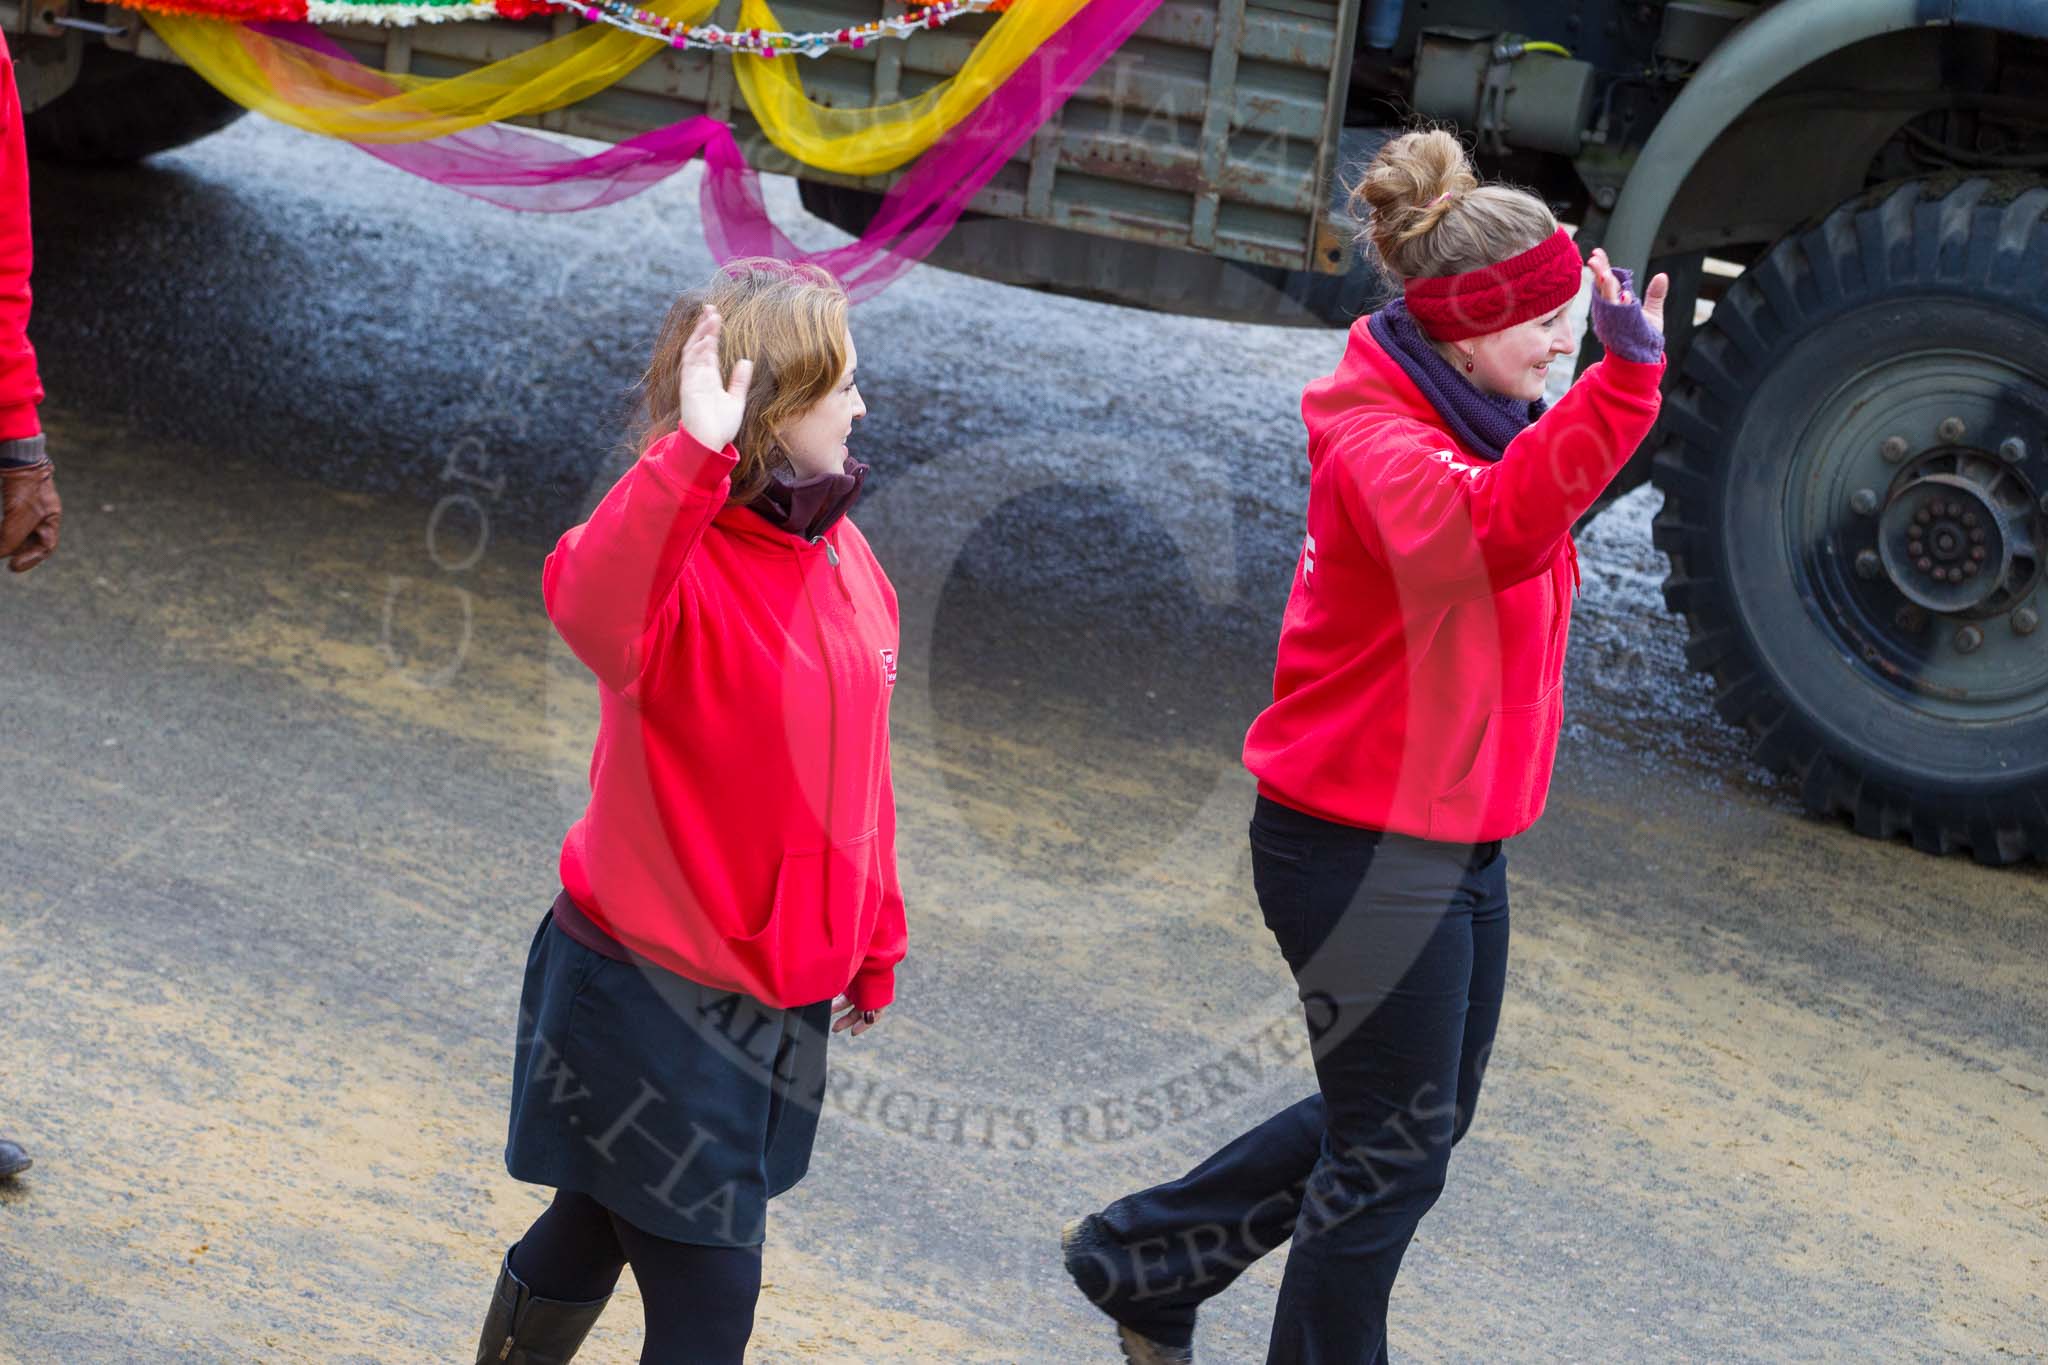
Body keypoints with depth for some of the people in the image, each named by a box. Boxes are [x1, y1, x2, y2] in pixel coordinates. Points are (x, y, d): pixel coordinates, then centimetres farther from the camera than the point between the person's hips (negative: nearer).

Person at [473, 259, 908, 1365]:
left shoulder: (843, 559, 5)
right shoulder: (683, 558, -21)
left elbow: (856, 774, 14)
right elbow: (590, 607, -47)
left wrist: (873, 950, 20)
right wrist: (694, 455, -55)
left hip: (780, 1001, 7)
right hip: (653, 996, -7)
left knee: (599, 1228, 23)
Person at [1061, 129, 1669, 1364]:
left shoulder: (1489, 426, 7)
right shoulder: (1382, 452, -23)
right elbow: (1494, 525, -48)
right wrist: (1626, 380, -55)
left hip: (1457, 835, 10)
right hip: (1361, 850, -10)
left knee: (1423, 1115, 20)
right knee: (1394, 1151, 0)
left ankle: (1144, 1260, 33)